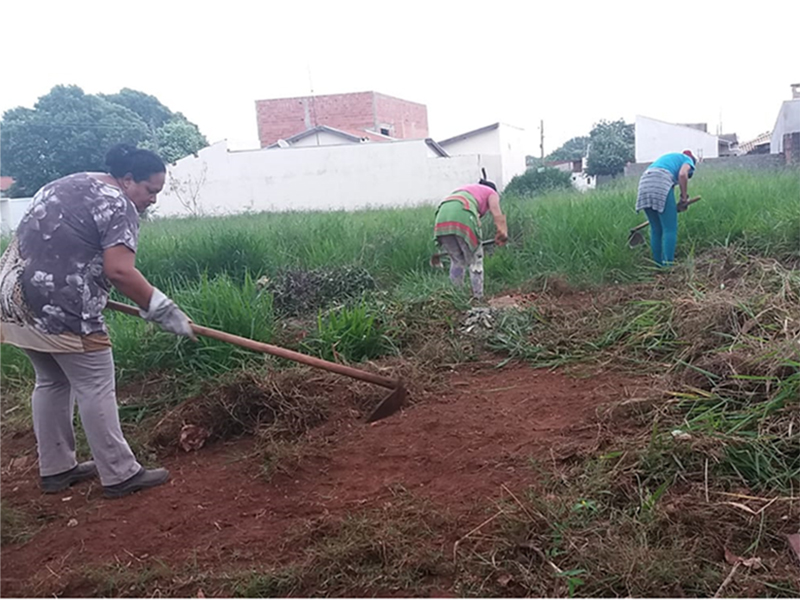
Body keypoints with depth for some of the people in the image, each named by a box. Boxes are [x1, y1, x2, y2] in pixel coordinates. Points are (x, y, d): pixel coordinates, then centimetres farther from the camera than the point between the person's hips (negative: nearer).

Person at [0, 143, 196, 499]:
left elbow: (36, 240, 23)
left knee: (51, 383, 19)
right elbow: (119, 271, -20)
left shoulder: (66, 184, 20)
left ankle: (55, 470, 28)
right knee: (95, 388, 0)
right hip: (58, 308, -9)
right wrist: (164, 312, -15)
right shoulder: (119, 206, -9)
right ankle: (120, 476, 8)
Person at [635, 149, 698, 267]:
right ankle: (668, 266, -10)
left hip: (645, 184, 7)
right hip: (660, 183, -7)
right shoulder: (688, 160, 19)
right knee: (670, 229, -4)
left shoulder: (669, 158, 41)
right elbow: (682, 174, -4)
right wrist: (684, 198, 3)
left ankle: (658, 266, 14)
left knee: (656, 230, 12)